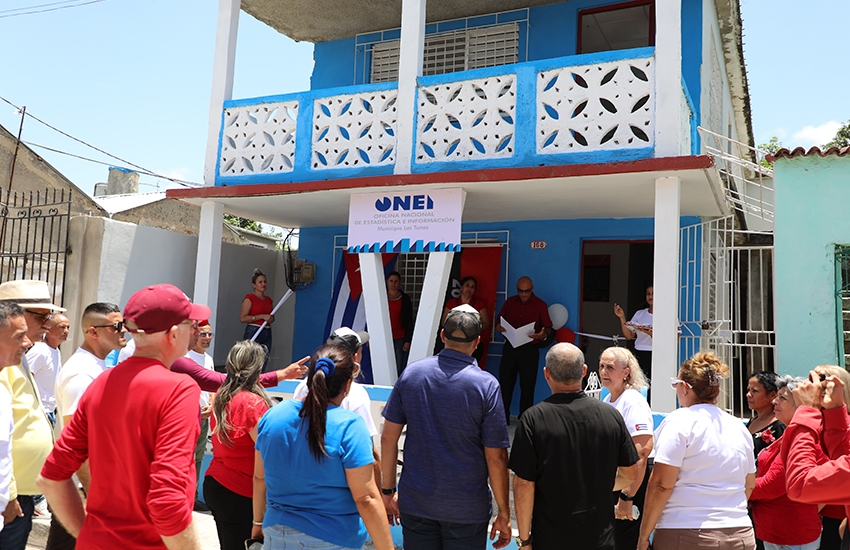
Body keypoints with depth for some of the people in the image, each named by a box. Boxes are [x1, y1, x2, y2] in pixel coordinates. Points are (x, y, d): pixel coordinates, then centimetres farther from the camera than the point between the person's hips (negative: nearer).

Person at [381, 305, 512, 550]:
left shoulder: (411, 373, -5)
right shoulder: (486, 385, -14)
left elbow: (389, 437, -1)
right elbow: (496, 458, -12)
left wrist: (388, 490, 10)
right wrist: (504, 514, -2)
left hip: (414, 503, 3)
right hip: (466, 507, -2)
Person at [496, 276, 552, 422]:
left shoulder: (540, 305, 1)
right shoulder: (509, 302, 9)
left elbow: (548, 327, 2)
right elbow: (500, 320, 16)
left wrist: (543, 334, -20)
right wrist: (498, 327, -8)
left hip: (530, 349, -2)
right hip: (510, 347, 2)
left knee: (527, 386, 1)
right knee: (505, 382, 3)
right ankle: (503, 416, 16)